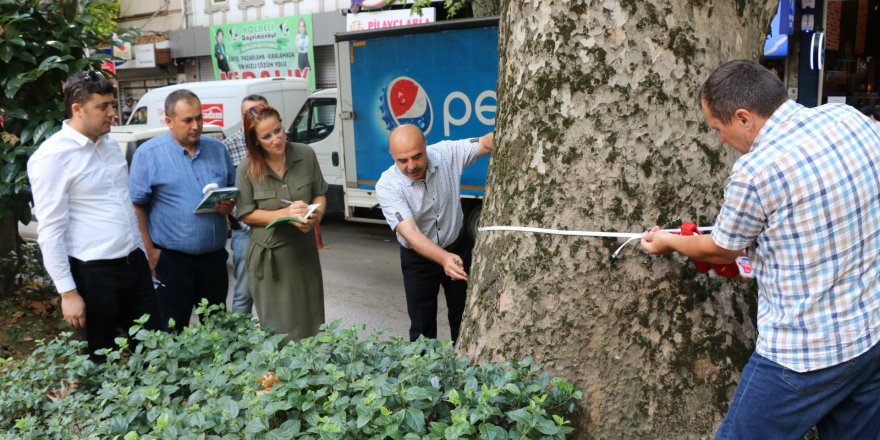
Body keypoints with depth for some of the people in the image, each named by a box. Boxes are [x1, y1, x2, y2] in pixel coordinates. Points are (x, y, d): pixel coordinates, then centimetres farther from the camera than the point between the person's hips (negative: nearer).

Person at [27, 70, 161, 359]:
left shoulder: (110, 144, 8)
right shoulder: (52, 157, -14)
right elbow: (50, 230, -15)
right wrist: (67, 292, -15)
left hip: (134, 263, 7)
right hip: (94, 273, -7)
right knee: (104, 356, 10)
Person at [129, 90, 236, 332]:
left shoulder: (217, 149, 6)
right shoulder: (148, 153, -6)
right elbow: (137, 205, -5)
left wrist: (230, 204, -7)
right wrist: (149, 250, -9)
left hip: (214, 256, 4)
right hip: (172, 260, -4)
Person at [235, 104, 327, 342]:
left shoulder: (306, 155, -4)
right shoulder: (247, 169, -11)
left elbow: (320, 194, 6)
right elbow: (246, 214, -6)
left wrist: (316, 215, -17)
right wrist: (286, 213, -20)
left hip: (304, 251, 3)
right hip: (269, 255, -3)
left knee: (310, 322, 14)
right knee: (280, 327, 5)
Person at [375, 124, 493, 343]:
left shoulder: (446, 154, -19)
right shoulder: (387, 186, -28)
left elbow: (486, 143, -15)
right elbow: (410, 233, -37)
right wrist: (444, 258, -54)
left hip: (458, 247, 3)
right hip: (419, 258, -2)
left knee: (464, 316, 17)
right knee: (422, 325, 6)